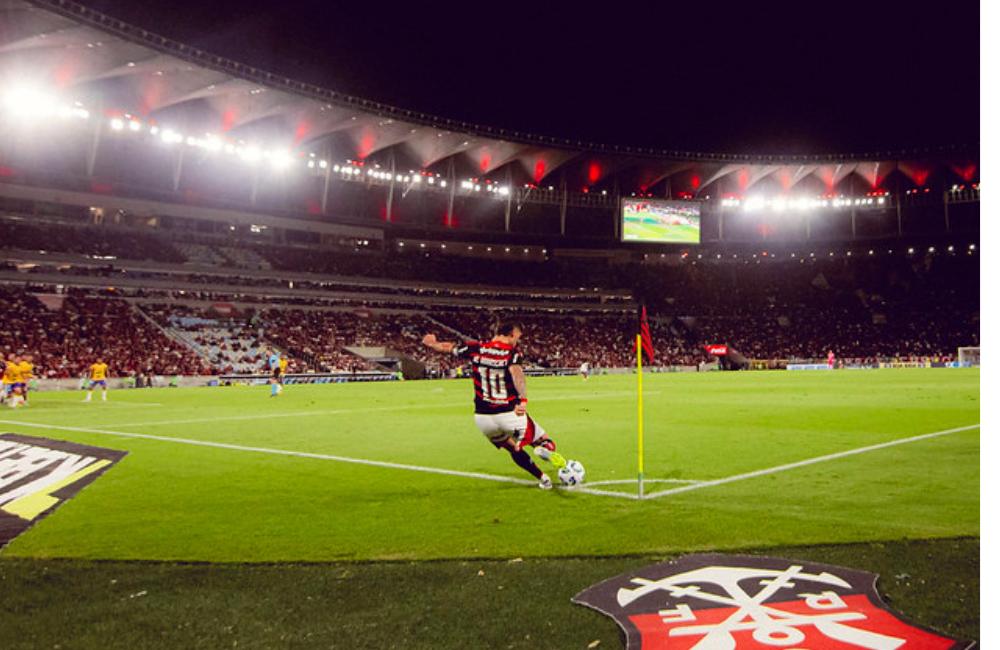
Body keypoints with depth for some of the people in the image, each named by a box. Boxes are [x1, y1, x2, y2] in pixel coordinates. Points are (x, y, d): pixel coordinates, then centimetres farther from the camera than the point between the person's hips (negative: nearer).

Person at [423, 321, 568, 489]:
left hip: (482, 417, 4)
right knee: (545, 441, 7)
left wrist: (431, 342, 39)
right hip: (510, 414, -4)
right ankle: (544, 449, -27)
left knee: (512, 449, 27)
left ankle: (543, 478, 26)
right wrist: (523, 400, -42)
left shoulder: (475, 348, 3)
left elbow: (447, 347, 19)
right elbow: (516, 371, -29)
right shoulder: (512, 352, -8)